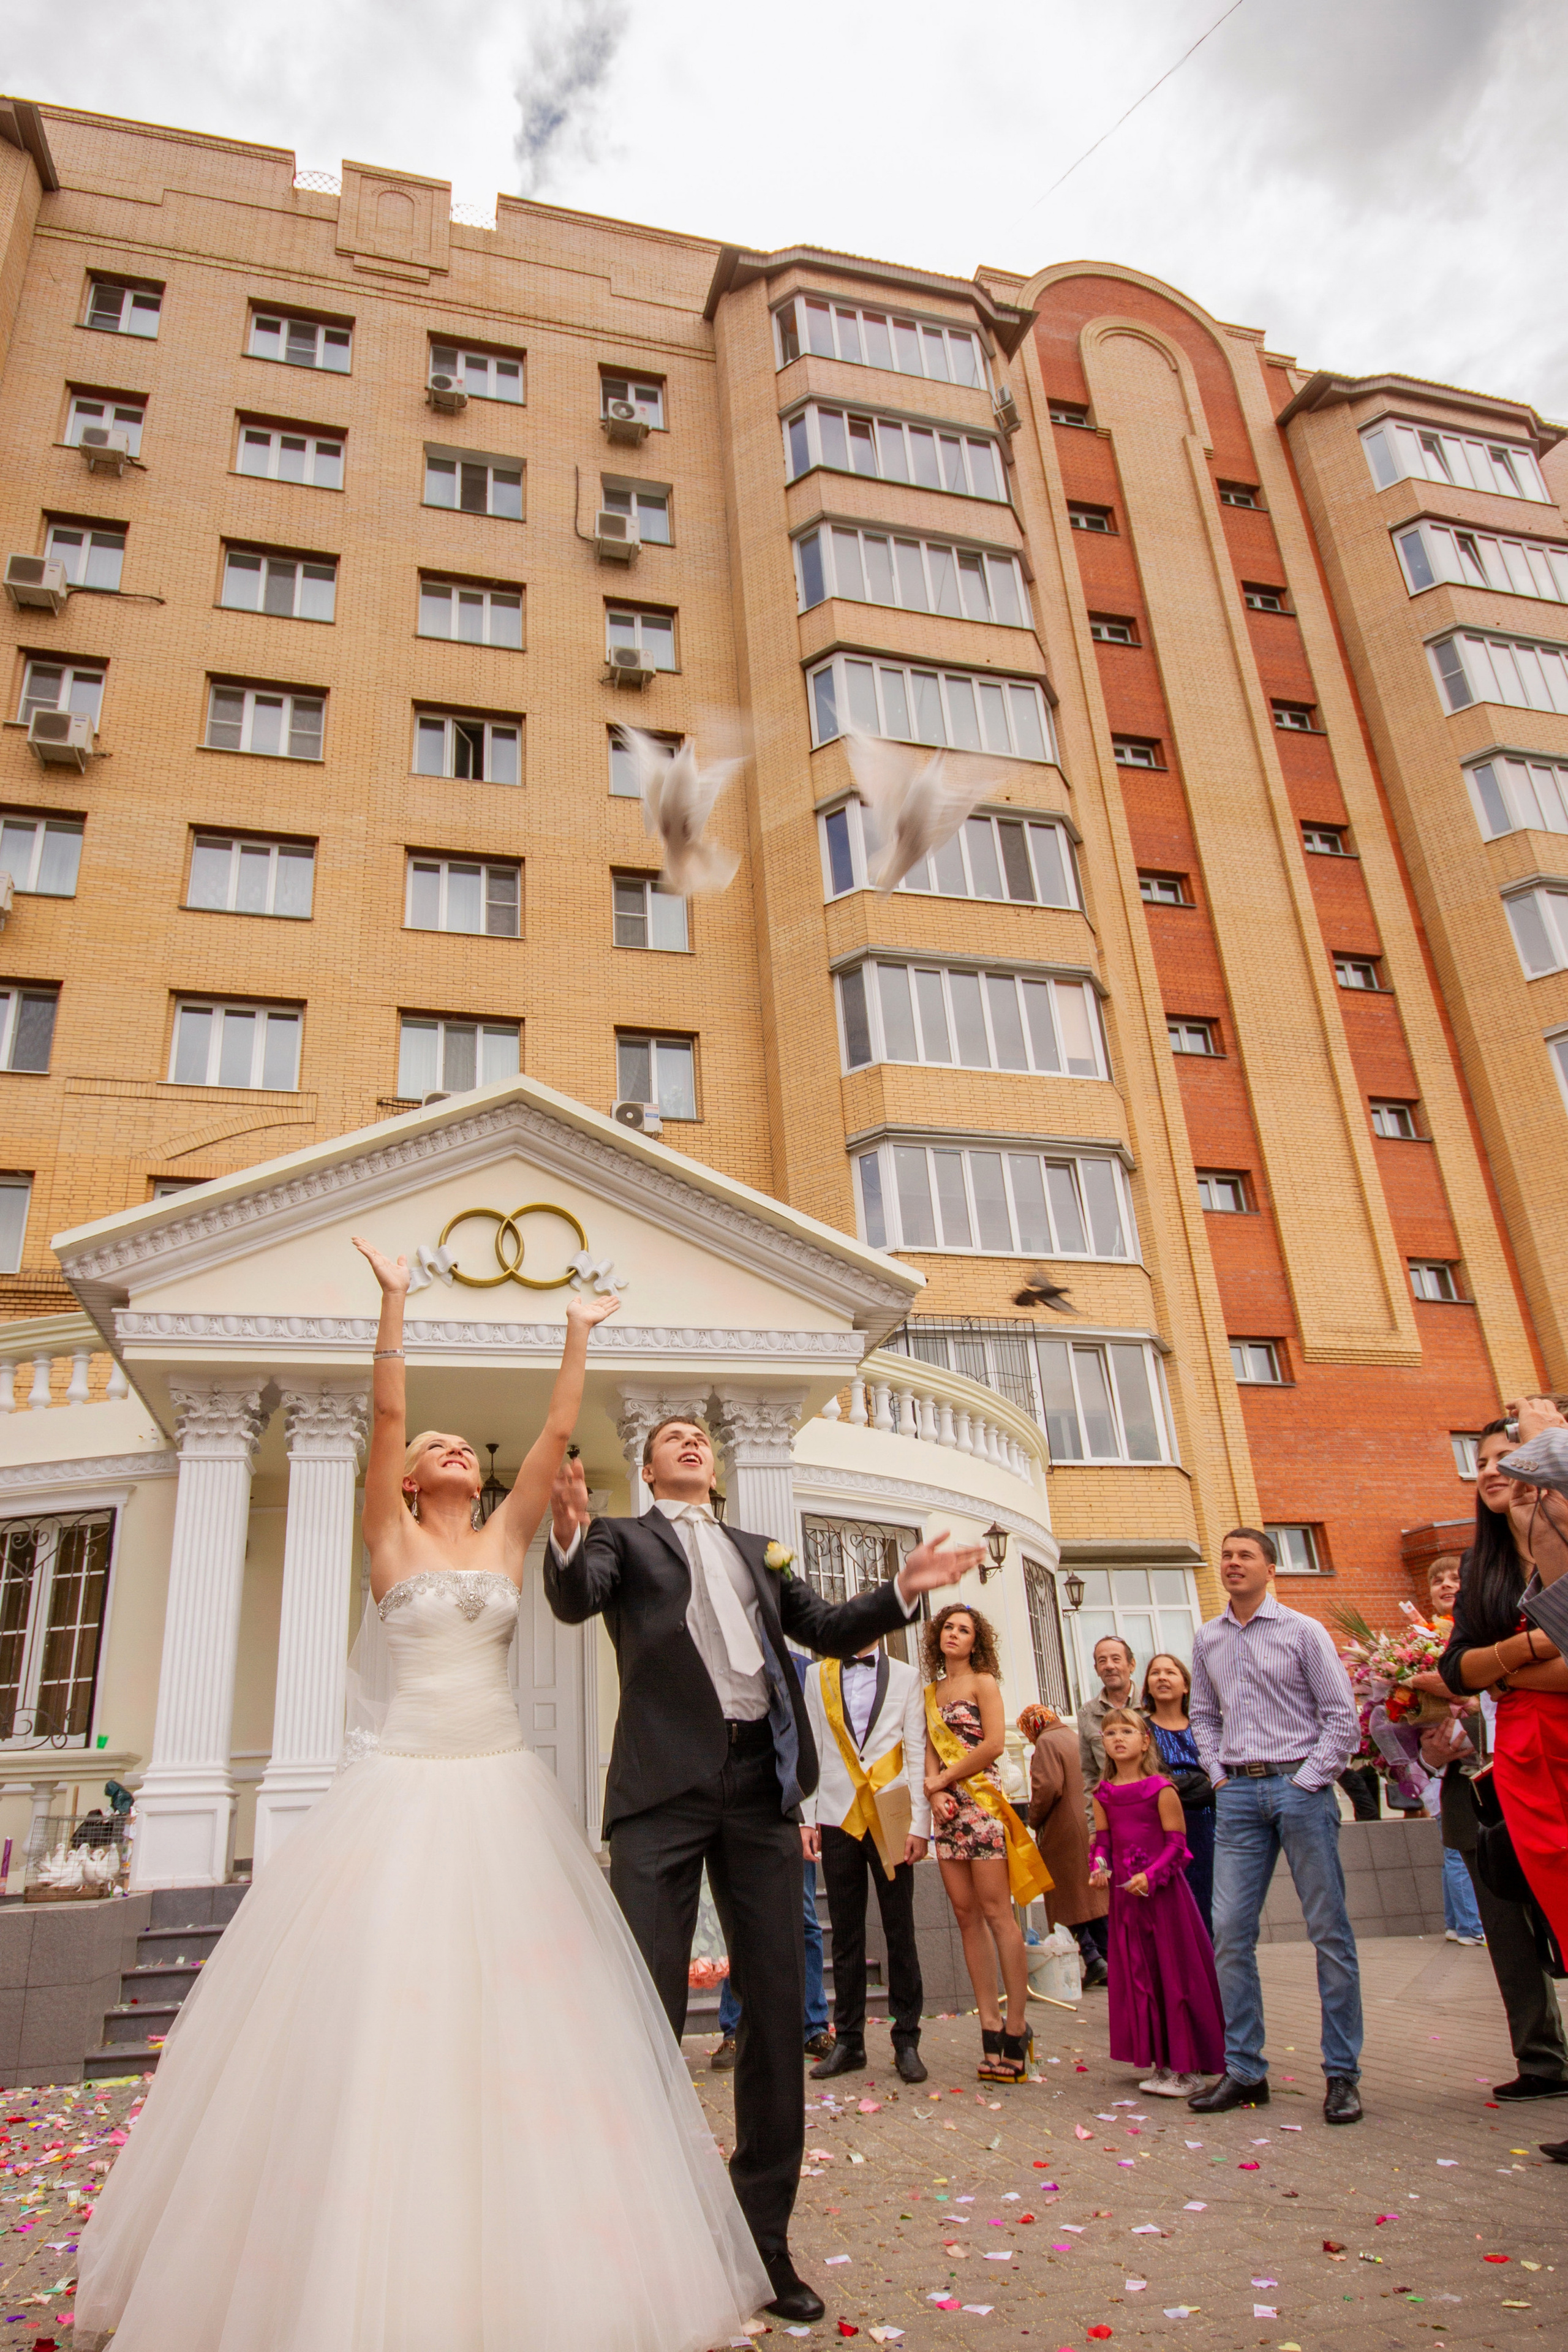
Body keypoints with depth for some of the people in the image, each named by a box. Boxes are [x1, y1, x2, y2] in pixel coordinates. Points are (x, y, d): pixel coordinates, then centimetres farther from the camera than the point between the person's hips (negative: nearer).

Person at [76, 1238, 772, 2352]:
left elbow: (558, 1432, 6)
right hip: (406, 1783, -2)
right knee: (381, 1998, -4)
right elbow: (386, 1412, -6)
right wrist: (394, 1299, -10)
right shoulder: (391, 1536, 4)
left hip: (502, 1787, 3)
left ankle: (512, 2260, 14)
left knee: (514, 2005, 2)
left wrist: (579, 1337, 5)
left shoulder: (507, 1538, 11)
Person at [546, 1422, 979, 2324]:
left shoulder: (759, 1550, 23)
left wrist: (904, 1591, -1)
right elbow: (575, 1601, -10)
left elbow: (829, 1629, 16)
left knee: (778, 2008, 8)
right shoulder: (622, 1538, 10)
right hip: (667, 1784, -4)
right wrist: (567, 1538, -33)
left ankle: (765, 2235, 21)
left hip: (761, 1784, 4)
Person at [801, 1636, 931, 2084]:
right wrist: (806, 1818, 1)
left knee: (901, 1932, 3)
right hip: (838, 1815, 1)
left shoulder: (906, 1677, 8)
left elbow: (916, 1752, 3)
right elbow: (810, 1748, 7)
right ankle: (848, 2040, 16)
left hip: (891, 1817, -1)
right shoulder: (818, 1676, 10)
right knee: (845, 1934, 6)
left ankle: (906, 2041, 13)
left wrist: (919, 1824, -5)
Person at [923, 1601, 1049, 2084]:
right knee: (966, 1915, 3)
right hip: (946, 1808, 6)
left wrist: (944, 1780, -5)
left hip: (981, 1799, -6)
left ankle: (1017, 2025, -4)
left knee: (996, 1912, -8)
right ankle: (990, 2022, 7)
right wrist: (934, 1791, -6)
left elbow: (994, 1743, -10)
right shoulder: (931, 1691, 17)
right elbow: (931, 1749, 13)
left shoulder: (983, 1682, 1)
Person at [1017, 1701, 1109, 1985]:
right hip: (1091, 1829, 8)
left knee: (1071, 1899, -2)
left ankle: (1093, 1958, -8)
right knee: (1097, 1894, 11)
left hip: (1064, 1832, -8)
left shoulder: (1046, 1743, -10)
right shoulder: (1076, 1739, 15)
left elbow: (1048, 1787, -22)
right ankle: (1110, 1956, 10)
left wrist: (1035, 1821, -8)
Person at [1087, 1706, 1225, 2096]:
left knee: (1174, 1973, 0)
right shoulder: (1103, 1795, 6)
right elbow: (1102, 1839, 11)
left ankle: (1187, 2067, 10)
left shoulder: (1161, 1789, -9)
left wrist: (1151, 1876, -20)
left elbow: (1177, 1843, -10)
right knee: (1138, 1975, 9)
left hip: (1162, 1890, -5)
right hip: (1124, 1892, 5)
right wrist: (1099, 1865, -9)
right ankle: (1161, 2062, 21)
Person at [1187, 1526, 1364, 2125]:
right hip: (1238, 1793, 4)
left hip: (1300, 1785, -4)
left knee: (1329, 1930, 1)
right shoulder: (1208, 1639, 12)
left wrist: (1309, 1779, -9)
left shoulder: (1302, 1631, -1)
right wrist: (1217, 1772, 7)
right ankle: (1243, 2070, 12)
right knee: (1229, 1932, 1)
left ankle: (1342, 2074, 12)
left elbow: (1342, 1717, -3)